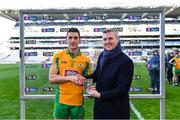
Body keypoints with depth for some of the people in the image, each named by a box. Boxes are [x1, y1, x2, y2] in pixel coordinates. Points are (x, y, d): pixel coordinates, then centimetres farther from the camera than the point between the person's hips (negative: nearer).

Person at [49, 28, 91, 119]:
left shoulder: (86, 60, 0)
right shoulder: (58, 56, -1)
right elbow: (52, 79, -6)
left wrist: (82, 81, -18)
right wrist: (70, 78, -19)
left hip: (78, 102, 0)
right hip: (61, 101, 0)